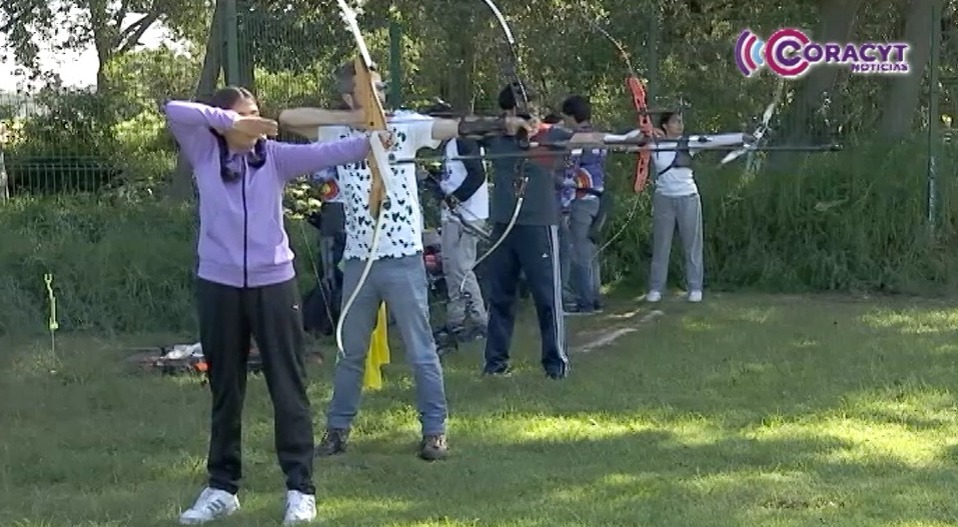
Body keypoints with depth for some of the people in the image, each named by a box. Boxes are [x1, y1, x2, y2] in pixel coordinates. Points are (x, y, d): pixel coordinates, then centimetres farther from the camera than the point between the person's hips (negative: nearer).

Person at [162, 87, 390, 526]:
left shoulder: (275, 156, 1)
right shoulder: (205, 153, 3)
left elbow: (323, 154, -13)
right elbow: (173, 110, -11)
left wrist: (368, 142, -29)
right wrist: (229, 120, -18)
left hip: (273, 282, -1)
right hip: (219, 285, 1)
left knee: (288, 388, 0)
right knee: (225, 390, 11)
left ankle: (300, 488, 5)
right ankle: (222, 487, 21)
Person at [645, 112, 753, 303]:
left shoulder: (689, 143, -2)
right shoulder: (654, 144, 0)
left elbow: (714, 140, -11)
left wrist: (742, 137, -21)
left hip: (688, 198, 0)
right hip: (664, 199, 0)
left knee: (692, 244, 3)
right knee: (661, 244, 5)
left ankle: (695, 288, 9)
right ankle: (655, 289, 10)